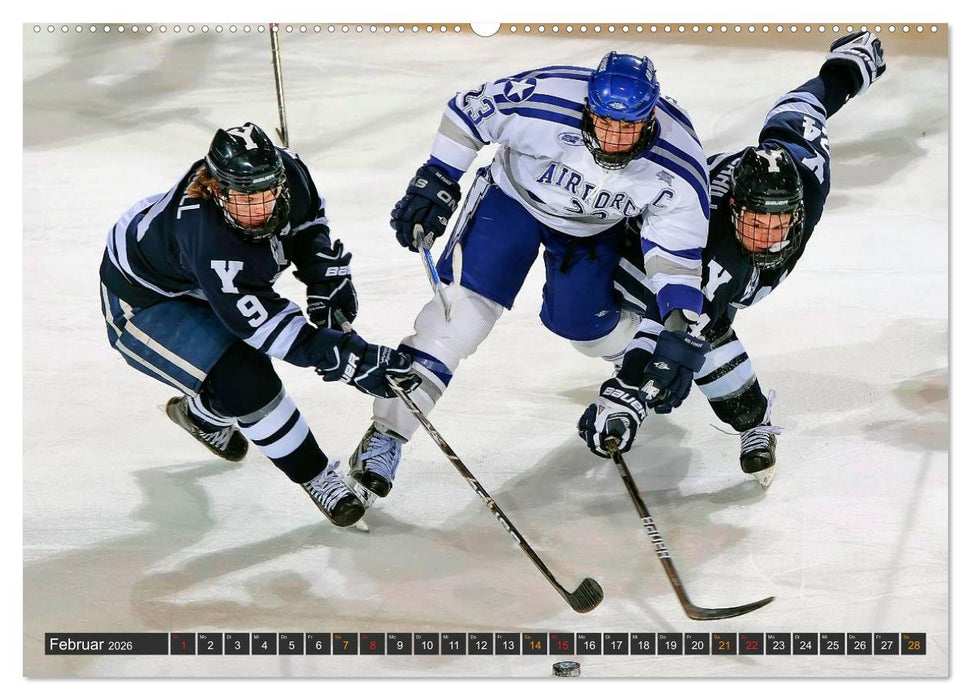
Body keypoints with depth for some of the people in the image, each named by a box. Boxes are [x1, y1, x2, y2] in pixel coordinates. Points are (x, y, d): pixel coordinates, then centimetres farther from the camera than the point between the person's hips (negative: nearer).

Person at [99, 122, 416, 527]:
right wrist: (349, 360, -42)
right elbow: (267, 322, -41)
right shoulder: (207, 238, -44)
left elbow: (308, 220, 1)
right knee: (244, 380, -22)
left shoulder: (285, 171, -25)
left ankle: (201, 413, 50)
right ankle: (316, 477, -5)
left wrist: (327, 283, -6)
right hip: (143, 303, -8)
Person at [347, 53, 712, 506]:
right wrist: (436, 181, -20)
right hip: (515, 196, -2)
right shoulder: (543, 100, -36)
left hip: (595, 227, 2)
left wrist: (680, 321, -30)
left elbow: (678, 247, -20)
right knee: (467, 303, -15)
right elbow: (467, 111, -20)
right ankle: (388, 433, -13)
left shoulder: (677, 166, -30)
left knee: (584, 326, 6)